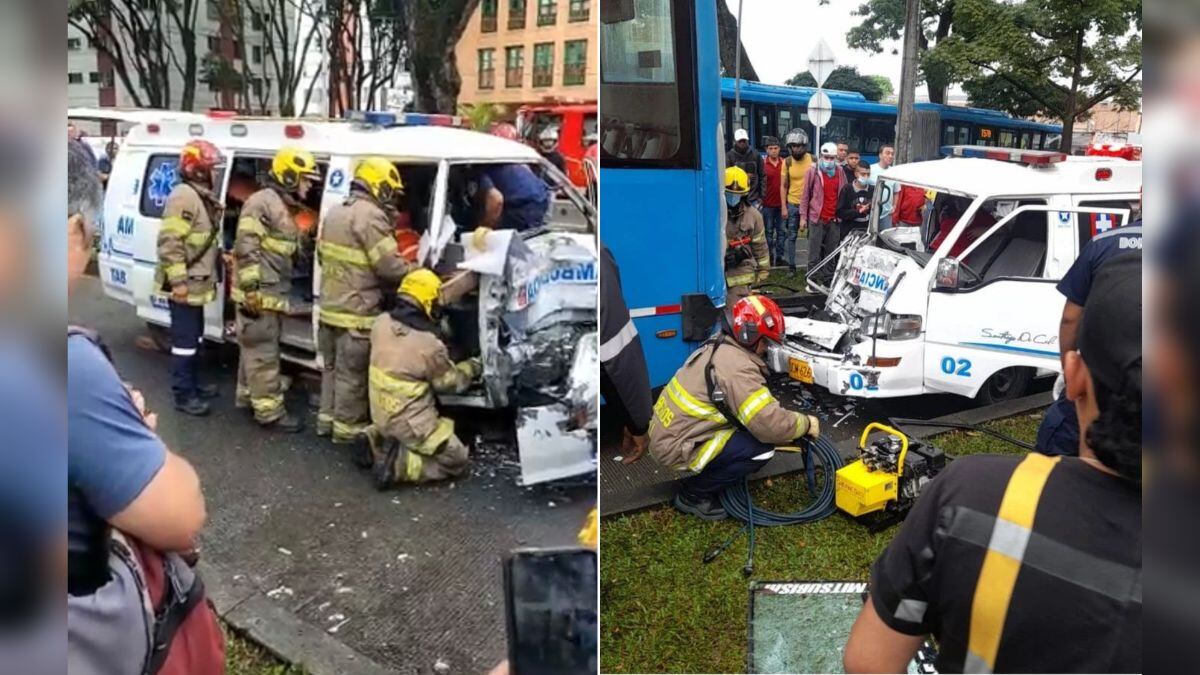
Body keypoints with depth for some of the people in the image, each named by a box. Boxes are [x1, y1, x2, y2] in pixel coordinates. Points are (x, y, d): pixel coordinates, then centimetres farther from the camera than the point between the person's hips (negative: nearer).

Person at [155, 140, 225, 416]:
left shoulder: (203, 196, 15)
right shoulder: (184, 196, -18)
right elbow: (169, 242, -24)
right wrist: (178, 280, -26)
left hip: (196, 284, 10)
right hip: (184, 285, -10)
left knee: (195, 338, 19)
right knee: (185, 340, -4)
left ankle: (193, 384, 32)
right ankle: (183, 395, 3)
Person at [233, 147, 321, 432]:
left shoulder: (285, 208, 18)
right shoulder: (262, 202, -15)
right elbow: (245, 248, -20)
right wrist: (251, 288, -22)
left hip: (273, 293, 10)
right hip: (258, 294, -10)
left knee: (256, 348, 20)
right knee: (264, 352, -5)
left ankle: (248, 394, 32)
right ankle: (270, 411, -1)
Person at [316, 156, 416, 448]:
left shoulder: (335, 212, 12)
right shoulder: (371, 216, -18)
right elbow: (391, 267, -20)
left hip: (330, 307, 9)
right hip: (357, 312, -9)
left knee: (333, 368, 20)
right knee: (353, 374, 2)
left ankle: (327, 419, 30)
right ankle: (347, 428, 11)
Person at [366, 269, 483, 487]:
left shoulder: (381, 323, -7)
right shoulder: (429, 345, -24)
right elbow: (451, 382, -7)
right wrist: (472, 367, 12)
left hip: (381, 415, 7)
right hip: (410, 424, -7)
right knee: (456, 460, 6)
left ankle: (377, 439, 12)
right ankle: (399, 463, -10)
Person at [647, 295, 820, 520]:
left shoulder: (718, 347, 7)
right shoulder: (738, 369, -24)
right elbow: (771, 425, -27)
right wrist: (806, 424, -9)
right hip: (677, 446, -9)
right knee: (762, 447, -13)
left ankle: (700, 477, 16)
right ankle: (693, 494, -1)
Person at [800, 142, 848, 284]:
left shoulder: (840, 172, 9)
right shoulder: (813, 170, 1)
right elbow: (805, 194, 2)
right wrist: (803, 216, -2)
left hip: (834, 219, 3)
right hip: (817, 218, -3)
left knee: (831, 252, 6)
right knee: (815, 251, -1)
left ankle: (828, 279, 15)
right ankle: (813, 280, 4)